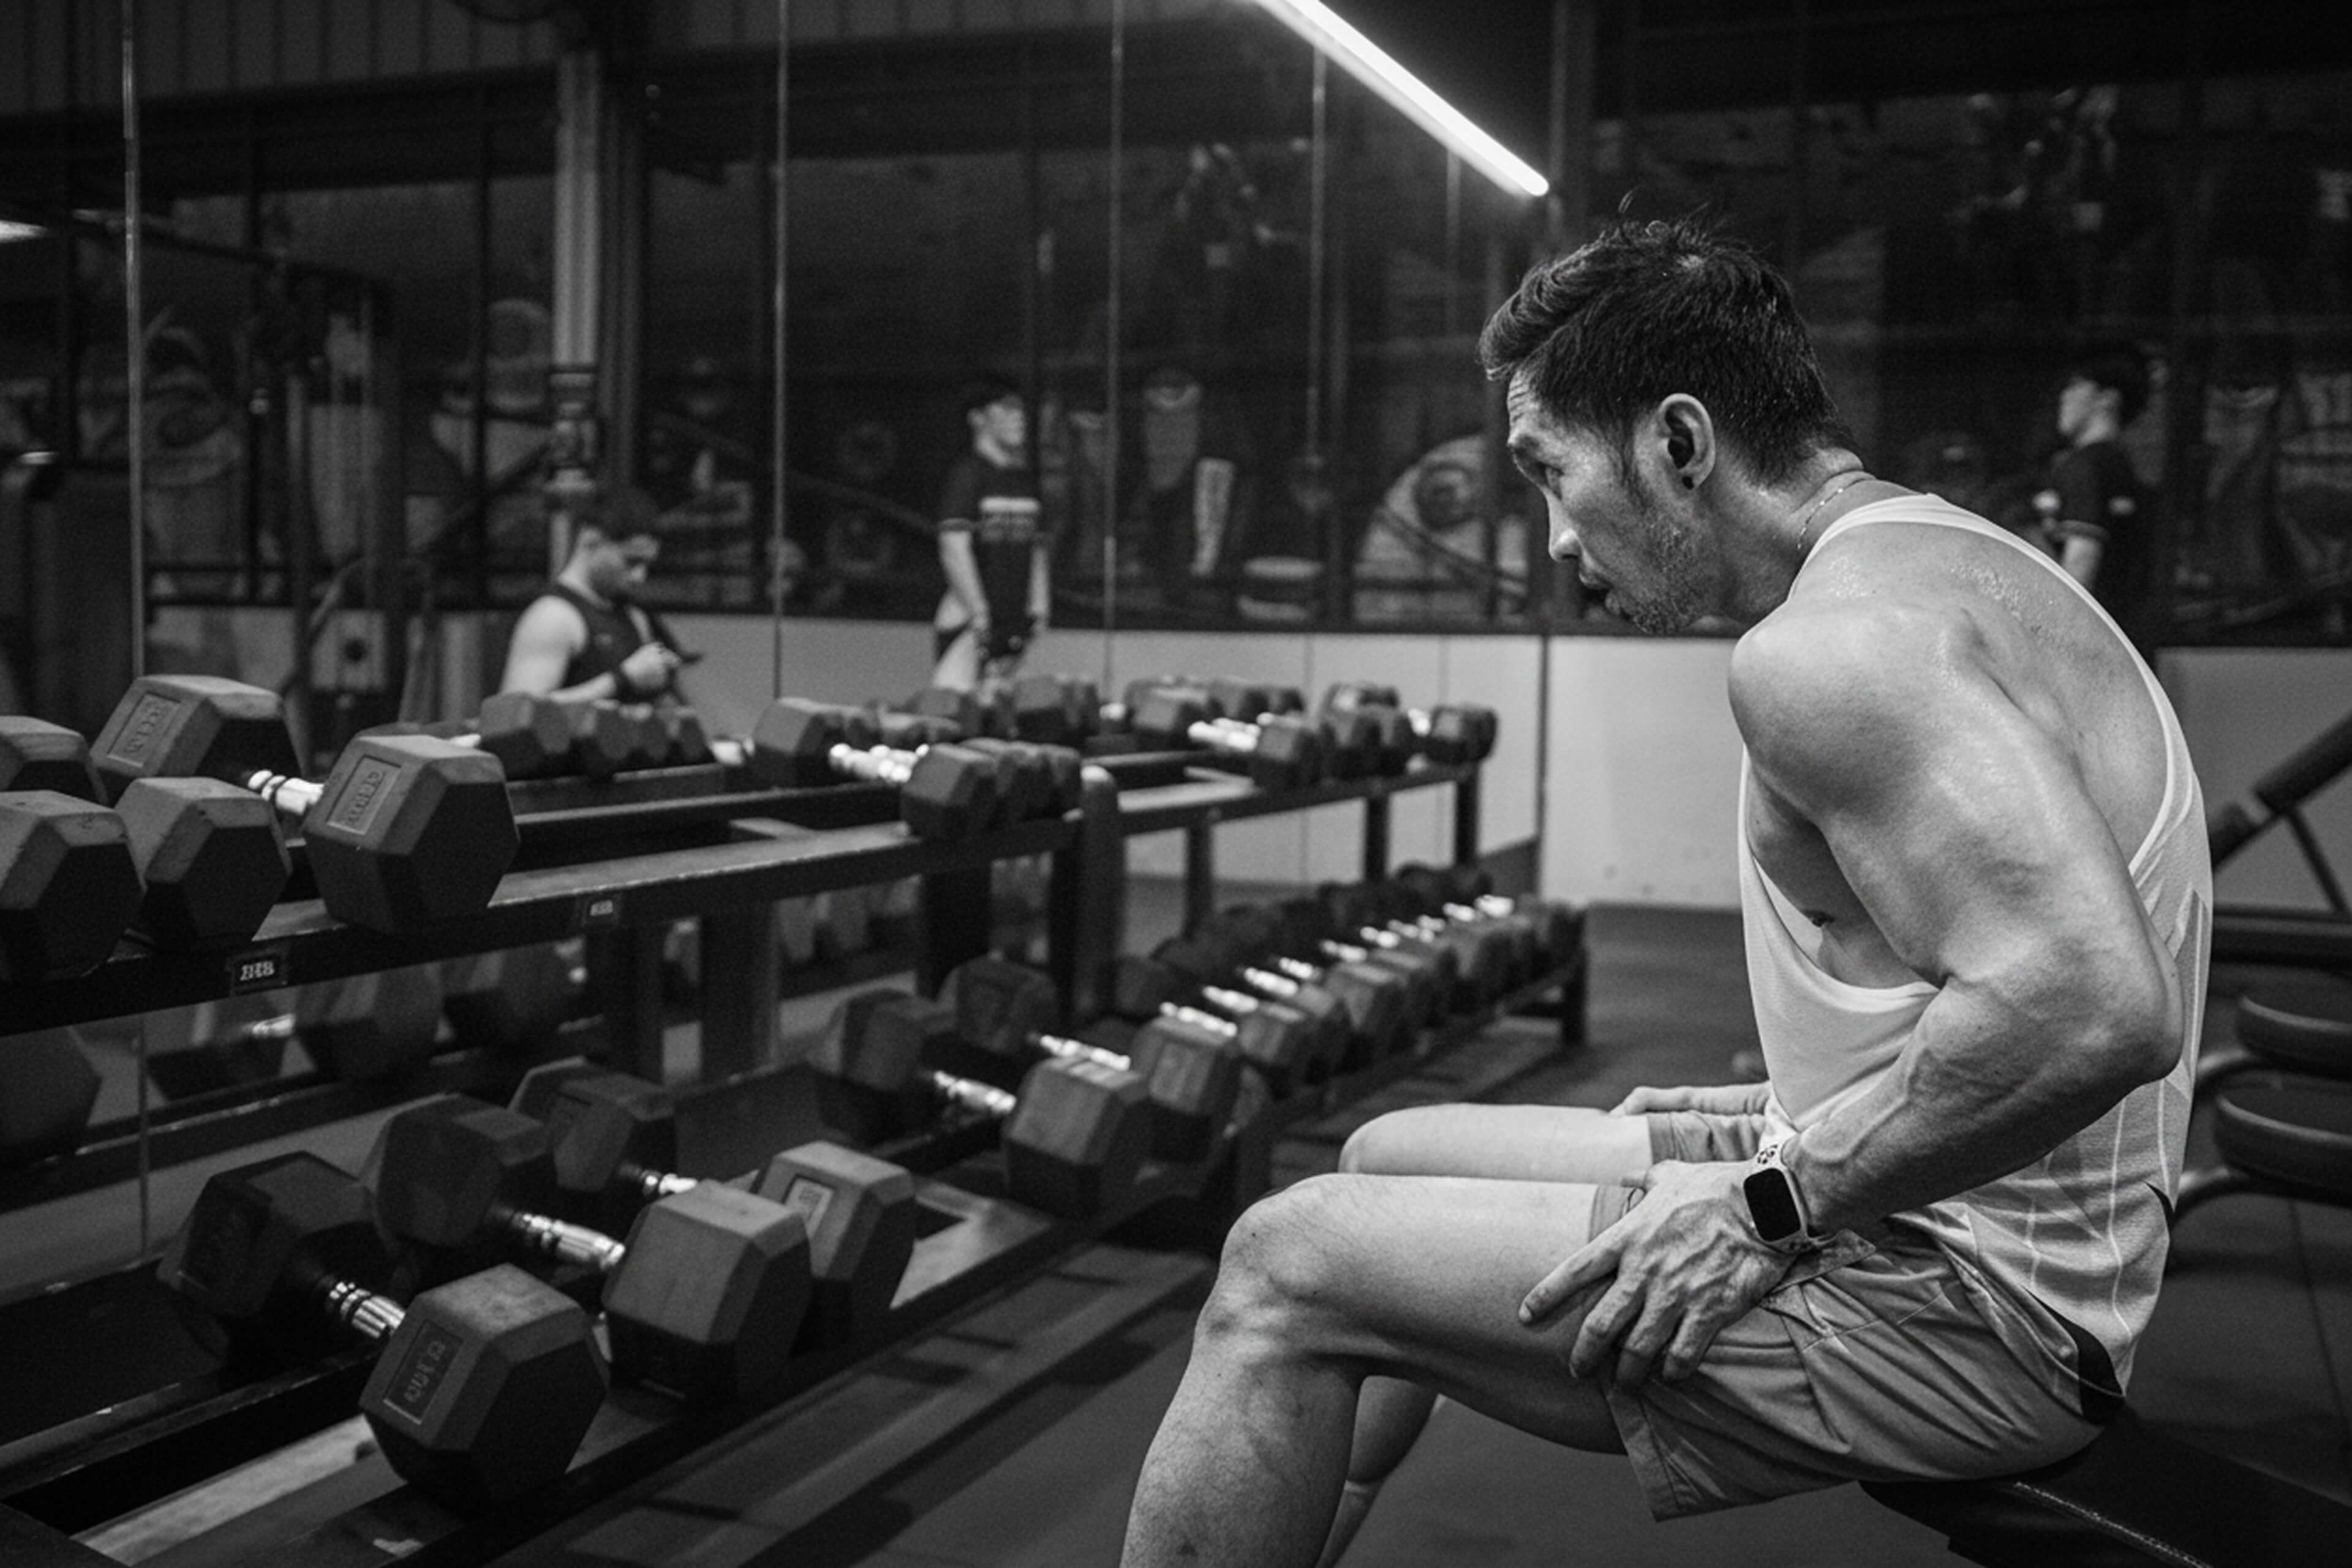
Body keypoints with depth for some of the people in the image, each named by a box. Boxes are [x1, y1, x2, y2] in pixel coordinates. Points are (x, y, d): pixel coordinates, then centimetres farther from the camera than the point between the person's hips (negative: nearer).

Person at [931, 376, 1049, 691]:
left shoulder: (1025, 478, 15)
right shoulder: (968, 473, -6)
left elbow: (1039, 548, 19)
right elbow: (954, 550, -13)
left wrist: (1039, 608, 10)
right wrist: (980, 614, -16)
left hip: (1014, 625, 7)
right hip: (968, 621, -7)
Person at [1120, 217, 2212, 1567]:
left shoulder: (1831, 642, -22)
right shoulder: (1952, 558, 11)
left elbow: (2093, 1007, -33)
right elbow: (2059, 971, 17)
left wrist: (1775, 1205, -21)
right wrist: (1787, 1129, 11)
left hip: (1966, 1304, -10)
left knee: (1290, 1270, -8)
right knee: (1392, 1159, 17)